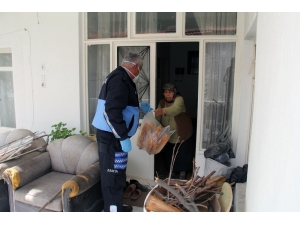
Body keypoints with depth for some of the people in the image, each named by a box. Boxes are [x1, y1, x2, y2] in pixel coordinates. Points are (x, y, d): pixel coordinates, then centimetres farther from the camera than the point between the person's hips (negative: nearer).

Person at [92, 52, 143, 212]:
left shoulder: (119, 77, 16)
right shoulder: (120, 80, -18)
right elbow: (112, 111, -28)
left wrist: (139, 107, 36)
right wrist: (123, 137, -25)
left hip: (111, 134, 11)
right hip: (111, 136, -11)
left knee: (115, 174, 19)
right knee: (114, 176, -2)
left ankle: (116, 207, 33)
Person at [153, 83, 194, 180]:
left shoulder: (179, 99, -20)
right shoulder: (162, 101, -3)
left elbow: (176, 109, -44)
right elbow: (158, 117, -6)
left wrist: (163, 111, -61)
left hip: (181, 134, -4)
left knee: (182, 154, 6)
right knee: (169, 154, 13)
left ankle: (182, 173, 27)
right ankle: (172, 171, 35)